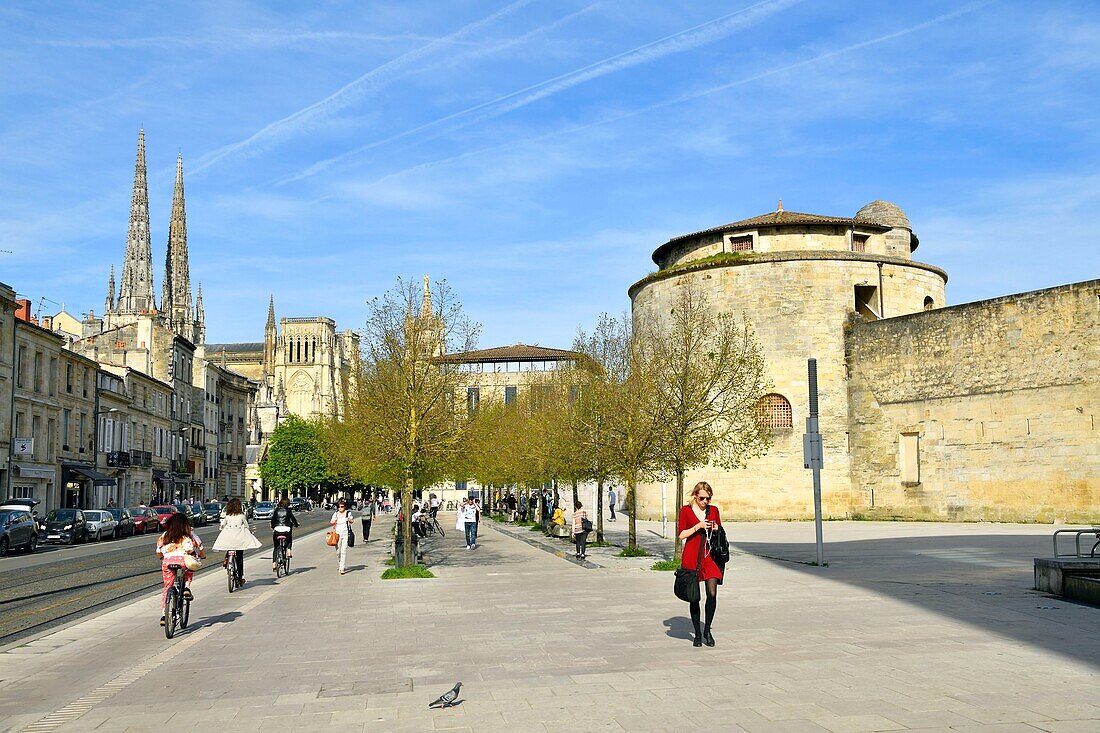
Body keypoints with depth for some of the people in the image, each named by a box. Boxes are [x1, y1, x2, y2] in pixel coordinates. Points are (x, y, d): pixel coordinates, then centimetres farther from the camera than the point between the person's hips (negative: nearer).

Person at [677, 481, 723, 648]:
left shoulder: (713, 510, 10)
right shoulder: (686, 510, 1)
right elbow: (681, 534, -2)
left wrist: (716, 529, -3)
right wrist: (698, 526, -14)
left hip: (710, 556, 2)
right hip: (691, 556, -2)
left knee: (712, 594, -9)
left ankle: (707, 631, 10)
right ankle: (697, 634, 14)